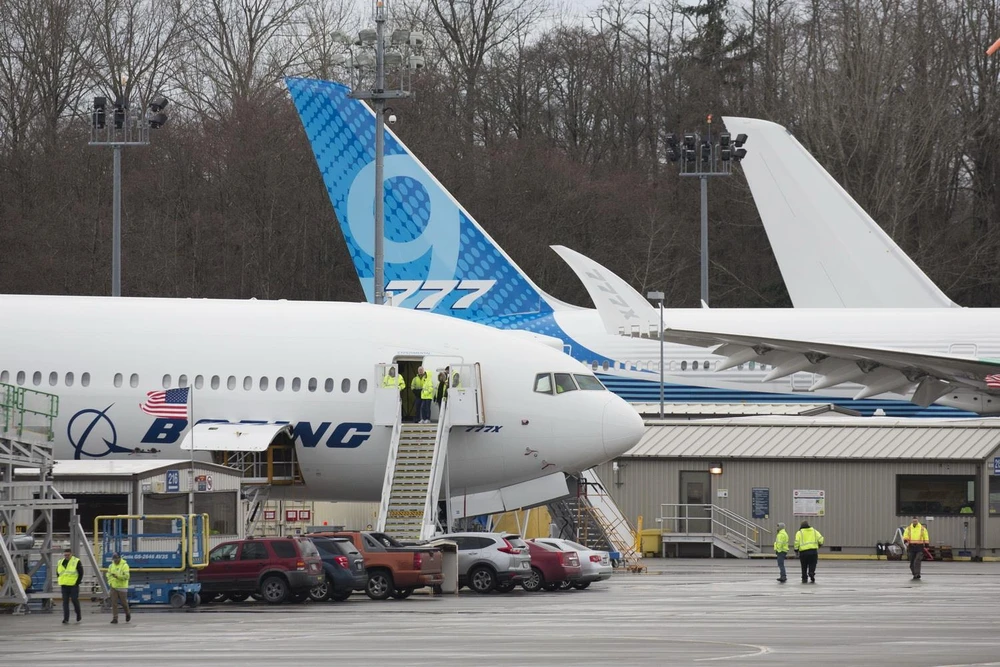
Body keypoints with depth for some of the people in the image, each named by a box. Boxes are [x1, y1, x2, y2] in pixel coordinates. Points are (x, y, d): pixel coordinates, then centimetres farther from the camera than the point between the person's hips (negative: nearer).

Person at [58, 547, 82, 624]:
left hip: (74, 585, -5)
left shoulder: (76, 562, -5)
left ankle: (78, 616, 15)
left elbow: (81, 573, -5)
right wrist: (61, 581, 11)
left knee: (75, 600, -5)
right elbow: (58, 573, 22)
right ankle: (66, 618, -1)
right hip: (64, 586, 5)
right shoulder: (60, 562, 10)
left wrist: (77, 582, -8)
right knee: (65, 601, -1)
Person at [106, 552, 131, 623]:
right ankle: (115, 618, -1)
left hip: (122, 587, -4)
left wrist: (117, 576, -27)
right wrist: (110, 582, 5)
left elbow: (126, 576, -17)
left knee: (124, 602, 5)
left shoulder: (124, 565, -9)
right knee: (114, 603, -3)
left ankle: (128, 614, 32)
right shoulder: (111, 566, 9)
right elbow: (108, 575, 21)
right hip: (113, 587, 4)